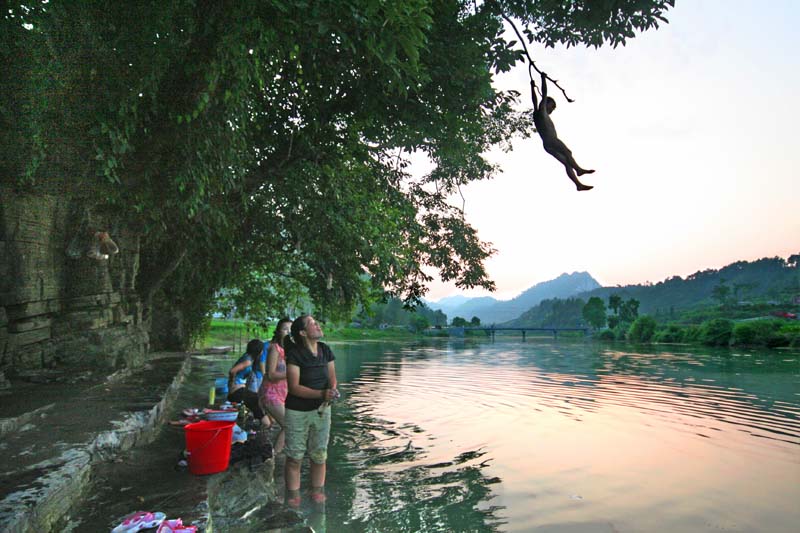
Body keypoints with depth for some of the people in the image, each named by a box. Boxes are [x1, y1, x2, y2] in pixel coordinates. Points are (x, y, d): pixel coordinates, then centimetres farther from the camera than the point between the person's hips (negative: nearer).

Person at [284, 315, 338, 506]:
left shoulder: (325, 350, 0)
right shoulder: (294, 354, -17)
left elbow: (332, 378, 6)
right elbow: (294, 387, -20)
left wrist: (333, 390, -17)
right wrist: (321, 394, -29)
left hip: (321, 410, 5)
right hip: (297, 412, -4)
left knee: (319, 455, 12)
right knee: (294, 456, 5)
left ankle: (318, 491, 28)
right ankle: (293, 496, 21)